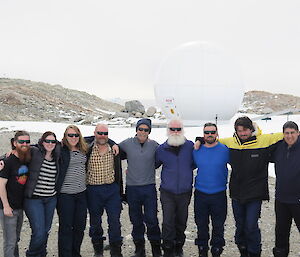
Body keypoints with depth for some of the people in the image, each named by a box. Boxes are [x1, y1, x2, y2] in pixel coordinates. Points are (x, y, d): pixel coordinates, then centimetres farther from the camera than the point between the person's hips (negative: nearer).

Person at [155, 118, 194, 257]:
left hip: (185, 192, 1)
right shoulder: (161, 149, -1)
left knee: (181, 222, 14)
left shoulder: (190, 146, -2)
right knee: (168, 222, -5)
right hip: (167, 192, -1)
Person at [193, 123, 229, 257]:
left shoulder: (225, 150, -6)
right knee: (201, 225, 12)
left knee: (218, 226, 9)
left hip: (219, 195, -2)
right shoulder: (197, 151, 1)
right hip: (200, 194, 2)